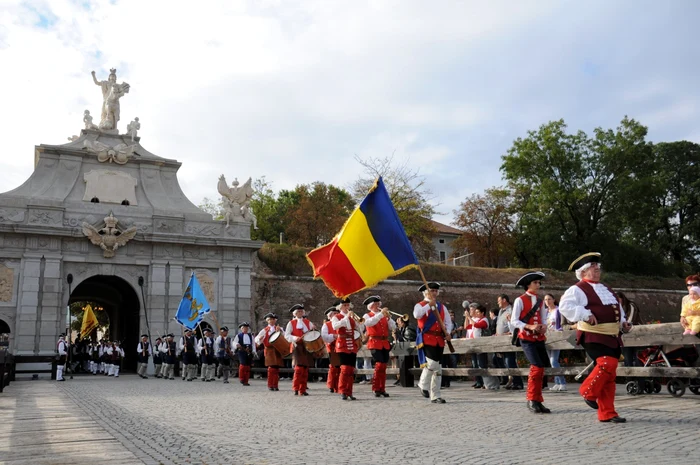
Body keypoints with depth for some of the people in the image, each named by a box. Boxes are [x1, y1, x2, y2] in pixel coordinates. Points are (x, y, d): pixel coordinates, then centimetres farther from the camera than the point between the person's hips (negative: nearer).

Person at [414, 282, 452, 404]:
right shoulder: (420, 305, 1)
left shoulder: (442, 307, 17)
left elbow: (448, 322, 18)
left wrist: (447, 333, 0)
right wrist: (429, 305, -24)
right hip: (427, 339, -6)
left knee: (437, 369, 7)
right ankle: (423, 385, 5)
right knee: (432, 363, -21)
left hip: (439, 340, 6)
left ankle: (435, 396, 15)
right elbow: (417, 315, -21)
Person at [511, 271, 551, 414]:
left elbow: (543, 319, 15)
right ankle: (532, 400, -5)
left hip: (539, 338, 6)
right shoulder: (520, 300, -4)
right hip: (526, 339, -6)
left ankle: (536, 401, 15)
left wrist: (544, 326, -9)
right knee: (537, 367, -17)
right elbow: (514, 321, -8)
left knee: (540, 369, 5)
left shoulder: (540, 302, 14)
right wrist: (529, 327, -21)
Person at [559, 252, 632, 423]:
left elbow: (617, 308, 33)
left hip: (612, 337, 8)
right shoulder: (578, 289, -5)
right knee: (607, 364, -26)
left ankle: (607, 414, 12)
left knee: (610, 375, 6)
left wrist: (623, 322, 16)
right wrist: (585, 314, -27)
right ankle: (588, 392, -2)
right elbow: (565, 306, -19)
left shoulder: (606, 289, 22)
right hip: (593, 336, -8)